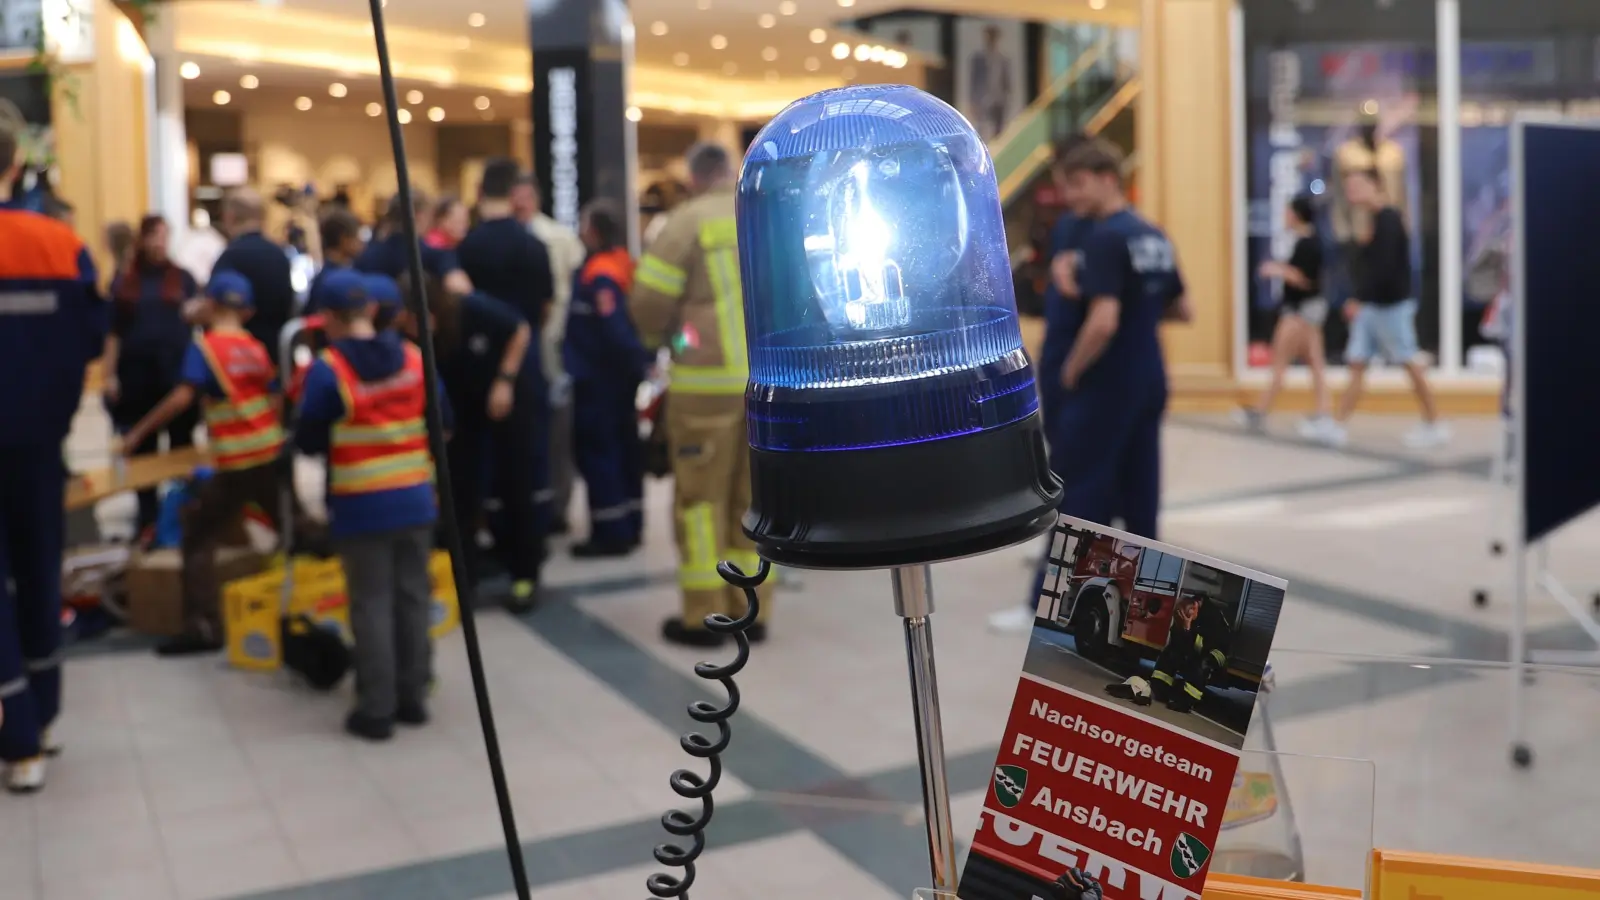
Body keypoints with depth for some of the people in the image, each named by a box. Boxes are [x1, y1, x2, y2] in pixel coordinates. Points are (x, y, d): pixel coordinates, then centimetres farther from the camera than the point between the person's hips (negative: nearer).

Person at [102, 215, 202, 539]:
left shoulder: (182, 277, 4)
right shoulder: (124, 280, 6)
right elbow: (113, 329, 5)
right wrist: (109, 373, 0)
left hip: (177, 370, -1)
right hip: (137, 371, 1)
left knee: (181, 444, 3)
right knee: (142, 446, 6)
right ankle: (147, 516, 15)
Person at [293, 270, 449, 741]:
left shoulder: (327, 370, -13)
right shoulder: (415, 357, 1)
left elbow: (307, 441, -7)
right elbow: (441, 423, 8)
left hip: (360, 508, -4)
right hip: (416, 501, 4)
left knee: (372, 605, 3)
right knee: (413, 597, 12)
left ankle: (377, 710, 8)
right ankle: (413, 696, 22)